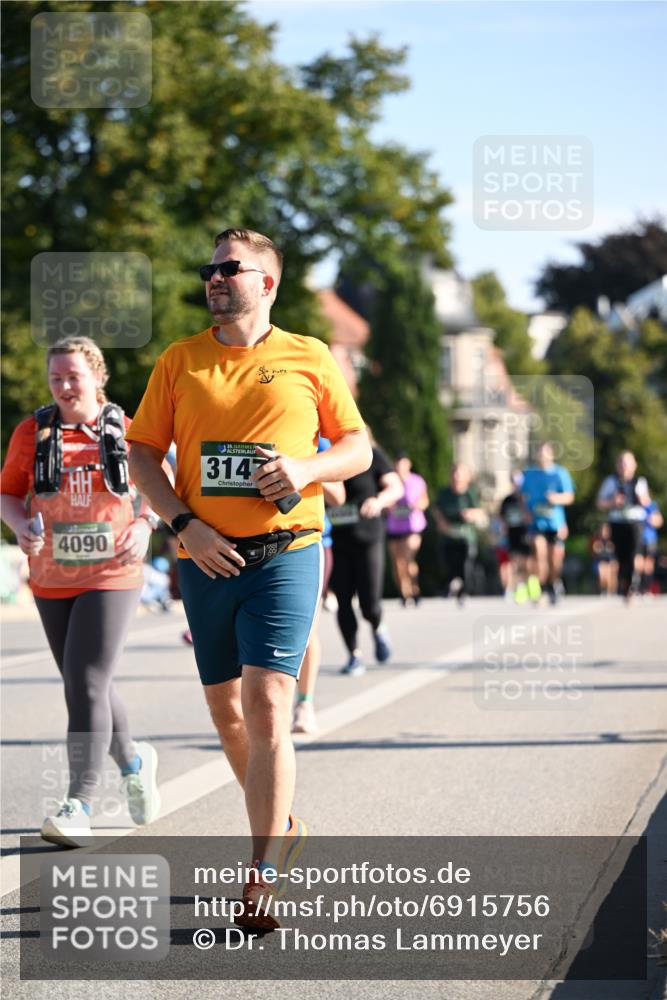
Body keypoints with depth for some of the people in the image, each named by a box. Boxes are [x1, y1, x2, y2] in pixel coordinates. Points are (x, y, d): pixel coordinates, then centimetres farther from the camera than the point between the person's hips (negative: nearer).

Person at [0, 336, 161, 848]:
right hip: (52, 580, 4)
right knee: (84, 687, 14)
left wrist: (143, 526, -6)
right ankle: (133, 759, 41)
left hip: (111, 578, -3)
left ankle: (79, 808, -16)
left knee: (86, 682, -16)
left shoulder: (127, 432, -1)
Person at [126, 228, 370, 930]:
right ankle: (281, 826, 35)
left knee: (267, 705, -15)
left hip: (286, 553, -3)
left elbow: (357, 448, 10)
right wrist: (184, 525, -7)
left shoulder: (309, 359, 5)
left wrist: (306, 468, -11)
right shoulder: (179, 362, 9)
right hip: (208, 556, 4)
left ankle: (262, 876, -13)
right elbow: (142, 455, 8)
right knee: (225, 708, 12)